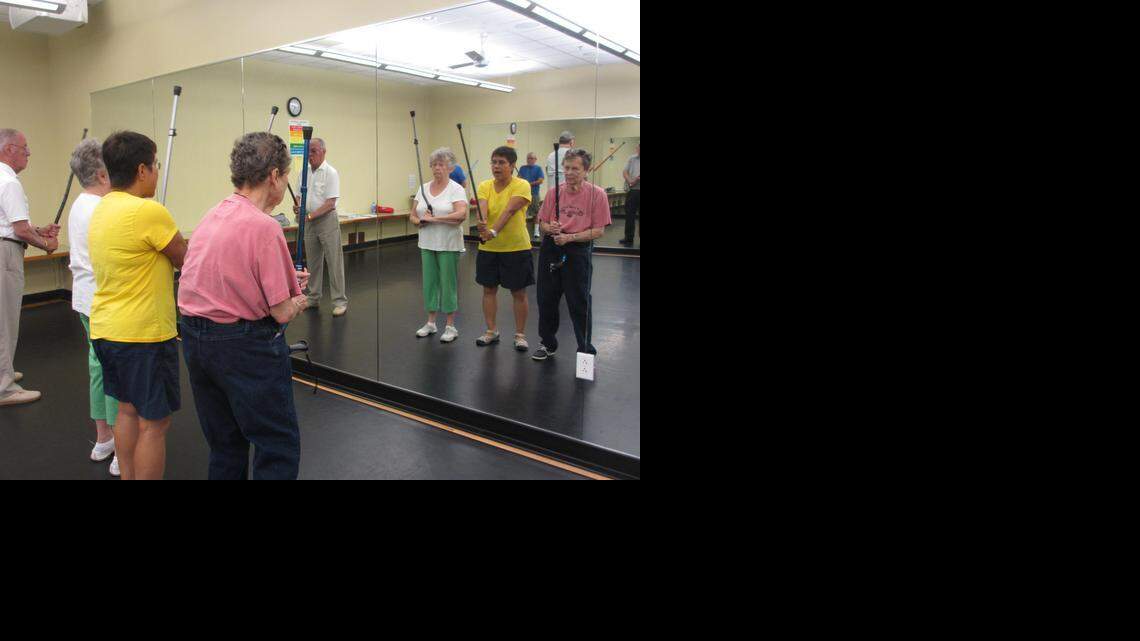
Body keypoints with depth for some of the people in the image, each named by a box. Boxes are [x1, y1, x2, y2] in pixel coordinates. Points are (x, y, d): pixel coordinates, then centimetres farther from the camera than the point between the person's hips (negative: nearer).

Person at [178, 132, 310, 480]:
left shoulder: (213, 215, 6)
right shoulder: (264, 226, -19)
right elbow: (282, 312, -16)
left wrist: (285, 278, 23)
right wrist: (298, 302, 5)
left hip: (195, 337, 9)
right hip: (244, 345, -8)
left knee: (225, 443, 21)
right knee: (279, 449, 4)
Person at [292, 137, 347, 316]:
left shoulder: (330, 173, -11)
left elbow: (330, 203, -17)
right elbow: (300, 195, 14)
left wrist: (310, 215, -23)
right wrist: (297, 206, -8)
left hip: (327, 220, -6)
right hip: (309, 221, 6)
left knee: (334, 262, -4)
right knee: (313, 262, 13)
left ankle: (340, 301, -1)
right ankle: (313, 298, 22)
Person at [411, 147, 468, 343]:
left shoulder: (456, 189, -8)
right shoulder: (423, 188, 9)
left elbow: (461, 215, -23)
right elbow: (413, 216, 12)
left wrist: (433, 218, -22)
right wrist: (420, 221, -12)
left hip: (448, 245, -5)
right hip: (427, 244, 6)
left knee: (448, 283, 0)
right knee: (429, 282, 11)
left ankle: (451, 327, 10)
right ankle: (431, 323, 23)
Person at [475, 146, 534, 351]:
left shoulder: (521, 185, -11)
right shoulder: (485, 186, 1)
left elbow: (509, 210, -26)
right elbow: (482, 208, -17)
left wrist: (494, 231, -40)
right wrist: (482, 226, -39)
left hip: (516, 248, -4)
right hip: (488, 248, 4)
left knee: (519, 293, 6)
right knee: (489, 289, 12)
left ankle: (520, 334, 19)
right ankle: (491, 331, 27)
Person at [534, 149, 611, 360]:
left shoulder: (597, 194, -8)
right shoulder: (555, 192, 3)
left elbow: (599, 231, -10)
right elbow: (542, 223, 9)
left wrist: (570, 237, -18)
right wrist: (550, 229, -14)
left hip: (578, 251, -4)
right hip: (551, 249, 4)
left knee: (579, 303, 0)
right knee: (546, 299, 13)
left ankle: (587, 352, 15)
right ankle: (548, 344, 32)